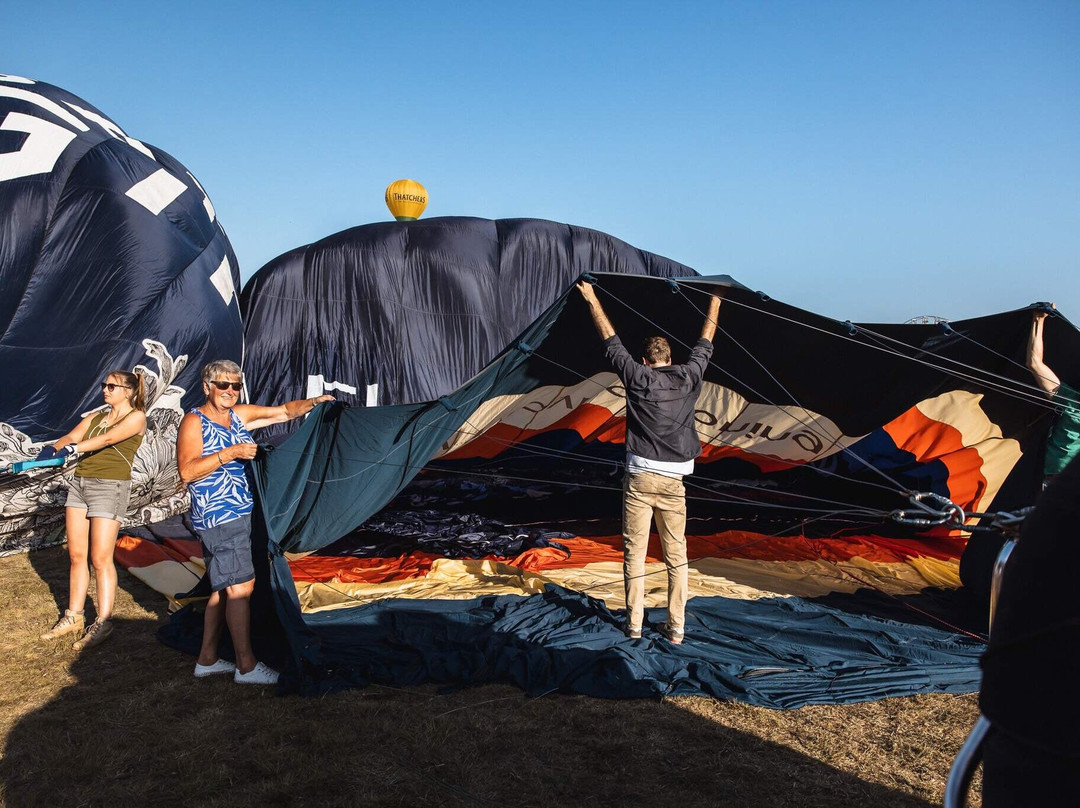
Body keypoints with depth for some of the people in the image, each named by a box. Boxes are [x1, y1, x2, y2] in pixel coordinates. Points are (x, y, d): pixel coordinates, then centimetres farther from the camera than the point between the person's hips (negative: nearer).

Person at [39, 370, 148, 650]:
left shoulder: (136, 417, -4)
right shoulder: (95, 417, 15)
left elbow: (109, 438, -20)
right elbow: (71, 436, -1)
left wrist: (74, 448, -34)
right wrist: (52, 449, -22)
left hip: (110, 487, -7)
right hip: (79, 482, 7)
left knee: (100, 559, -5)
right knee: (76, 555, 11)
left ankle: (103, 623, 4)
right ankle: (74, 617, 23)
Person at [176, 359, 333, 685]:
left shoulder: (240, 415, 12)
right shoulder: (194, 421, -9)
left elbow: (284, 412, 13)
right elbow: (187, 471, -19)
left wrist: (313, 402, -4)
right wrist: (230, 453, -24)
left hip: (239, 514, 9)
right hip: (217, 518, -8)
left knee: (223, 587, 14)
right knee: (241, 586, -9)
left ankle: (207, 659, 26)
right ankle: (246, 666, 0)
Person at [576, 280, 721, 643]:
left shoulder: (637, 378, -3)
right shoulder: (688, 377, 3)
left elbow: (611, 341, 7)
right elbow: (704, 345, 19)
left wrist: (592, 299, 18)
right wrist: (715, 303, 33)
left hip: (640, 477, -2)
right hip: (673, 480, 2)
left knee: (634, 553, 6)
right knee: (676, 555, 11)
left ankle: (634, 626, 12)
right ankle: (676, 628, 15)